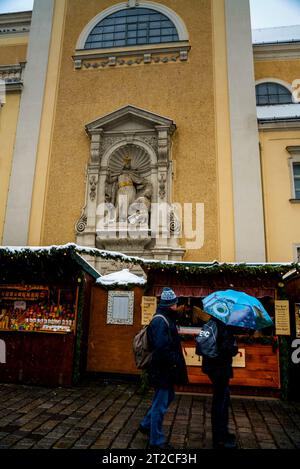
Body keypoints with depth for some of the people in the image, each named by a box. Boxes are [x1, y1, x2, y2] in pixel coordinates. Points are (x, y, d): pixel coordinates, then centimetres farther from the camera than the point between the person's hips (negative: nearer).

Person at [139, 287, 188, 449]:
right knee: (160, 404, 3)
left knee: (167, 397, 24)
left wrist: (175, 362, 12)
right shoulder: (161, 321, -22)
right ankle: (157, 441, 20)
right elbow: (161, 348, -29)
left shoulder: (166, 319, 11)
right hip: (162, 369, -11)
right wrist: (173, 361, -17)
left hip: (165, 369, 11)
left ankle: (146, 424, 38)